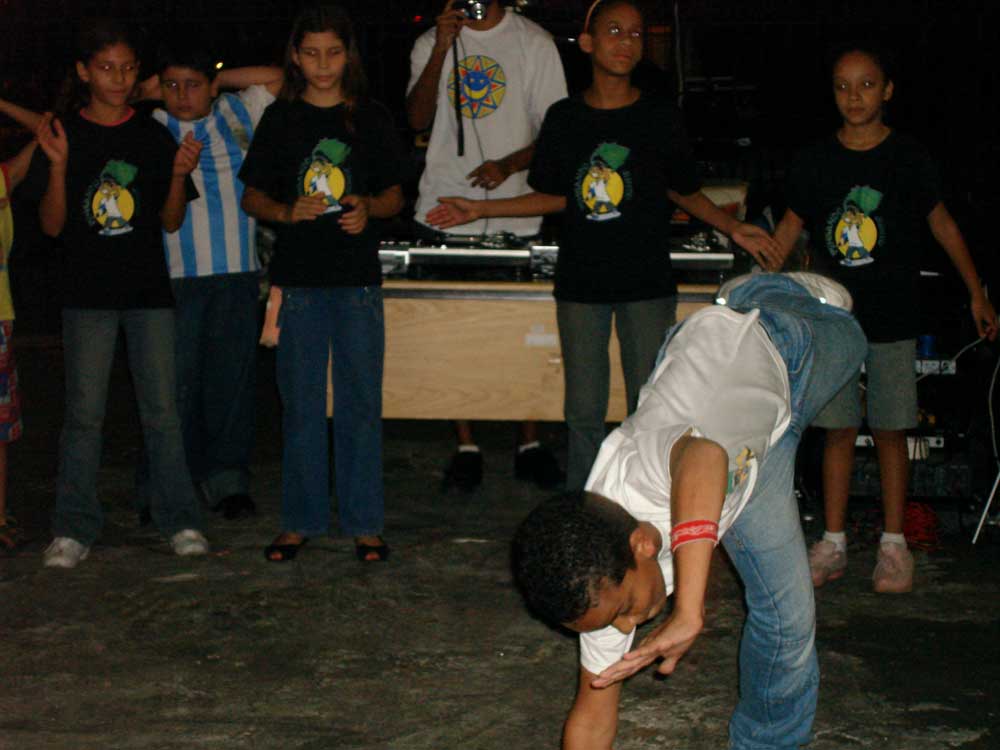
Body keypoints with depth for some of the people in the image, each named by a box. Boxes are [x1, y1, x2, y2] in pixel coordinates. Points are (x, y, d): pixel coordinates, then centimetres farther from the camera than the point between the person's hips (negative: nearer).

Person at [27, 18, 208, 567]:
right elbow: (52, 226, -2)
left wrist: (179, 175, -11)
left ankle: (180, 521, 9)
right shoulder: (65, 135, 1)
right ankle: (74, 529, 7)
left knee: (161, 409, 1)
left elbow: (171, 222, 7)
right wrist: (58, 167, -16)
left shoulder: (153, 137, 6)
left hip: (149, 292, 1)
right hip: (87, 293, -1)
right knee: (84, 413, 0)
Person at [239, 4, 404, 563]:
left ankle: (365, 522, 11)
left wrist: (368, 208, -13)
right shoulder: (281, 119, 6)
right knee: (301, 402, 5)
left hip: (358, 276, 0)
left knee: (361, 401, 2)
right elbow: (252, 197, 7)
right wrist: (287, 212, -13)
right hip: (299, 278, 0)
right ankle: (301, 521, 14)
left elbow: (395, 196, 9)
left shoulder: (372, 118, 6)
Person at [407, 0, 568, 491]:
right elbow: (417, 119, -2)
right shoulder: (432, 44, 11)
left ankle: (529, 443, 11)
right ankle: (465, 447, 11)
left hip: (515, 214, -1)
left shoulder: (534, 43, 4)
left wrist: (509, 164, -15)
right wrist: (442, 50, -12)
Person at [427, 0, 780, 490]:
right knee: (583, 413, 6)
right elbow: (555, 197, 10)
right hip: (581, 284, 1)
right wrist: (478, 210, 6)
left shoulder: (660, 117, 0)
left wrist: (734, 229, -4)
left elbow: (685, 193, 9)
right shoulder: (564, 118, 4)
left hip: (648, 284, -1)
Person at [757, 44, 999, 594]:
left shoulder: (908, 158, -2)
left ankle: (893, 543, 12)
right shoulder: (815, 162, 1)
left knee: (890, 431, 3)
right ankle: (833, 543, 12)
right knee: (839, 430, 5)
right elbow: (789, 229, 9)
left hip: (893, 320, -1)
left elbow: (942, 224, 6)